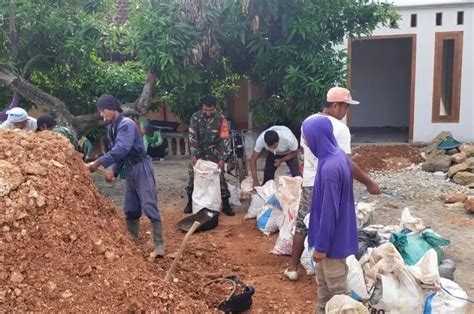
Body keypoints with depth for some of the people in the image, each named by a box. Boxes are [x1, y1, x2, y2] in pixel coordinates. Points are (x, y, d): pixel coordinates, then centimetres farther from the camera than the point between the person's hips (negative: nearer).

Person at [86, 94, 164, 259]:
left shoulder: (126, 124, -18)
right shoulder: (111, 127, 10)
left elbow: (121, 149, -30)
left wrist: (99, 163, -32)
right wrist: (114, 171, -1)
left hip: (141, 168, -9)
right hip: (130, 169, 9)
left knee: (149, 206, -12)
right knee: (130, 209, 13)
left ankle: (159, 247, -11)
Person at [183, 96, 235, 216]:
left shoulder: (220, 118, -14)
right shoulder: (195, 117, -12)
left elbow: (223, 139, -13)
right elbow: (192, 137, -12)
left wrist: (222, 158, -17)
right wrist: (193, 155, -21)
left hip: (214, 152, -1)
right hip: (199, 151, 1)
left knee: (220, 176, -3)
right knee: (193, 176, 1)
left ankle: (226, 205, 6)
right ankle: (190, 202, 17)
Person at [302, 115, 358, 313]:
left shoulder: (330, 168, -29)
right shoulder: (339, 155, 1)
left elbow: (329, 211, -25)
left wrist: (321, 246, -17)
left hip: (332, 239, -10)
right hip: (334, 234, 10)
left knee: (337, 288, 8)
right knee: (323, 282, 23)